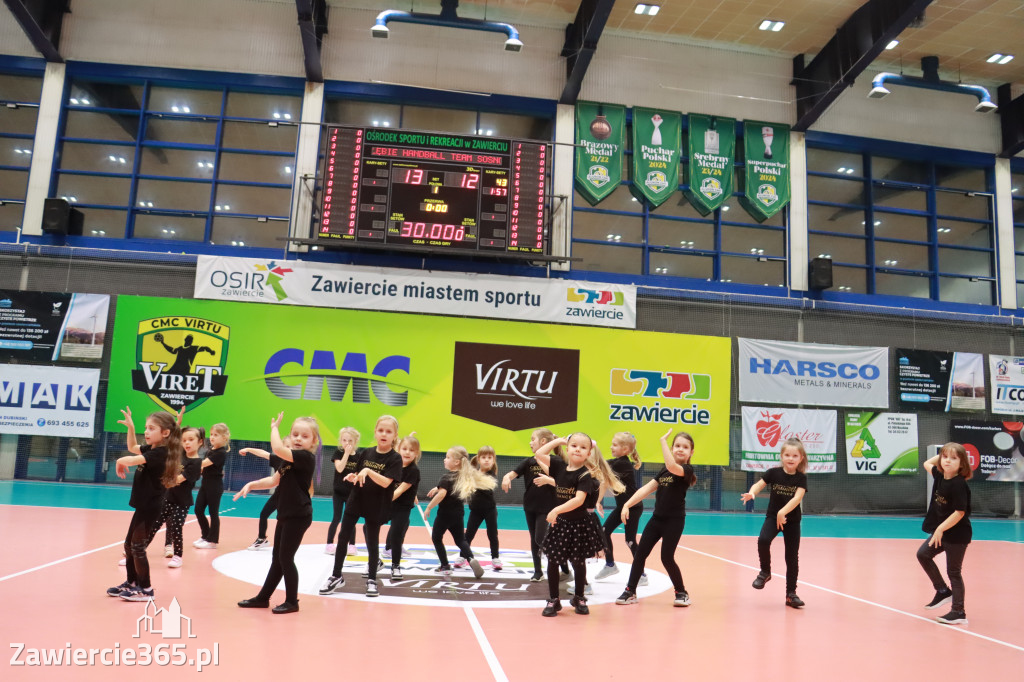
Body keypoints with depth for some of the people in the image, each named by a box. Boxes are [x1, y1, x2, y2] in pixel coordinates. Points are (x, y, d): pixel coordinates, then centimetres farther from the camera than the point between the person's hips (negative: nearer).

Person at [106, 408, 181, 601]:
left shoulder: (160, 453, -22)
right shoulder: (151, 449, 7)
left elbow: (132, 460, -34)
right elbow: (132, 448, 25)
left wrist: (121, 462, -12)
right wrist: (130, 428, 12)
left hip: (150, 507, -10)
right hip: (143, 505, 10)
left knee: (137, 546, -3)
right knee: (129, 544, 18)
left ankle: (145, 589, 7)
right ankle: (131, 583, 31)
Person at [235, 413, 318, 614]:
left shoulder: (306, 457, -18)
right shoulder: (290, 459, 12)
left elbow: (278, 449, -30)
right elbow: (274, 480, 11)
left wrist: (274, 428, -15)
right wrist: (252, 484, -1)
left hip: (298, 516, -9)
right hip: (286, 514, 9)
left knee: (285, 558, -2)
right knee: (277, 558, 17)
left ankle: (292, 601, 11)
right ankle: (263, 597, 27)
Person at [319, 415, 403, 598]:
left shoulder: (395, 458, -12)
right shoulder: (365, 453, 2)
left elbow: (386, 482, -22)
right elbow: (358, 475, 11)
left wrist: (368, 471, -31)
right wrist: (352, 477, -12)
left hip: (376, 507, -4)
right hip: (356, 501, 4)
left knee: (372, 542, 5)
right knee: (343, 538, 8)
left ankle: (371, 579, 21)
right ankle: (336, 576, 22)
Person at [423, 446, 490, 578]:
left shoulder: (447, 477, -18)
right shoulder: (464, 476, 6)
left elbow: (442, 494, -31)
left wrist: (429, 507, -22)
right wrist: (437, 488, 27)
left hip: (445, 514, -6)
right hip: (458, 513, 7)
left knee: (436, 538, 15)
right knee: (460, 540, 15)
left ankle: (445, 566, 15)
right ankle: (471, 559, -11)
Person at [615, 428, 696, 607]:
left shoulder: (687, 470, -12)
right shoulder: (664, 471, 10)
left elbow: (672, 466, -36)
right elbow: (646, 488, 3)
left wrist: (663, 440, -28)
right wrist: (627, 504, -8)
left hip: (674, 520, -7)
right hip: (657, 518, 7)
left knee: (667, 557, -4)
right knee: (640, 553, 4)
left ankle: (681, 592, 17)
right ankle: (630, 591, 14)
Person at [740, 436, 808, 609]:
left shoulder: (801, 478, -9)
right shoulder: (774, 472, -6)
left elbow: (797, 498, -21)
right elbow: (759, 485, -11)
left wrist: (783, 512, -34)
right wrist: (751, 493, -34)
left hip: (792, 521, 0)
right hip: (772, 517, 0)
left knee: (792, 558, 5)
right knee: (763, 540, -28)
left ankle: (791, 594, 20)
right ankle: (765, 572, -1)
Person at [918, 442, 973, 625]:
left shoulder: (958, 485, -22)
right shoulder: (940, 476, 1)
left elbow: (960, 512, -24)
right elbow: (927, 463, 22)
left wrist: (940, 529, -21)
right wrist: (941, 454, 9)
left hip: (957, 534, -8)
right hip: (941, 531, 8)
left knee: (953, 572, 0)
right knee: (923, 554, 13)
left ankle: (958, 612, 11)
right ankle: (943, 591, 25)